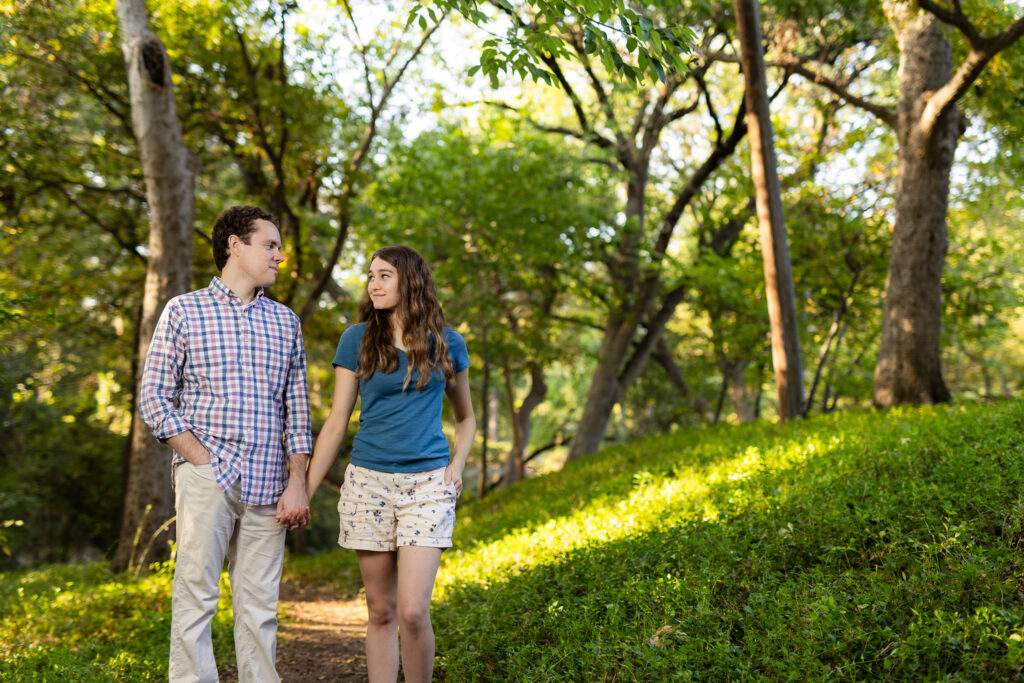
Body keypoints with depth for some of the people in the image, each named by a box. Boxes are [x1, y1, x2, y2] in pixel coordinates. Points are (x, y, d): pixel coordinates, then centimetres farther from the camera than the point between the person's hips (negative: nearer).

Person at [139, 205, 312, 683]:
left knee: (259, 607, 5)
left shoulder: (285, 322, 15)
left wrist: (297, 483, 4)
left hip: (266, 486, 3)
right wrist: (201, 460, -8)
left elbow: (297, 409, 13)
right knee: (195, 597, -3)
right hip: (206, 479, -3)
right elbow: (154, 397, 1)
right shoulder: (184, 311, 4)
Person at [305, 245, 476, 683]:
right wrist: (304, 491, 2)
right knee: (381, 611, 6)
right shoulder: (357, 340, 4)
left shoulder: (447, 343, 6)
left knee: (412, 612, -11)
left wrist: (457, 466, 2)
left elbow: (465, 417, 19)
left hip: (427, 483, -1)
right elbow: (336, 424, 6)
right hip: (368, 482, 1)